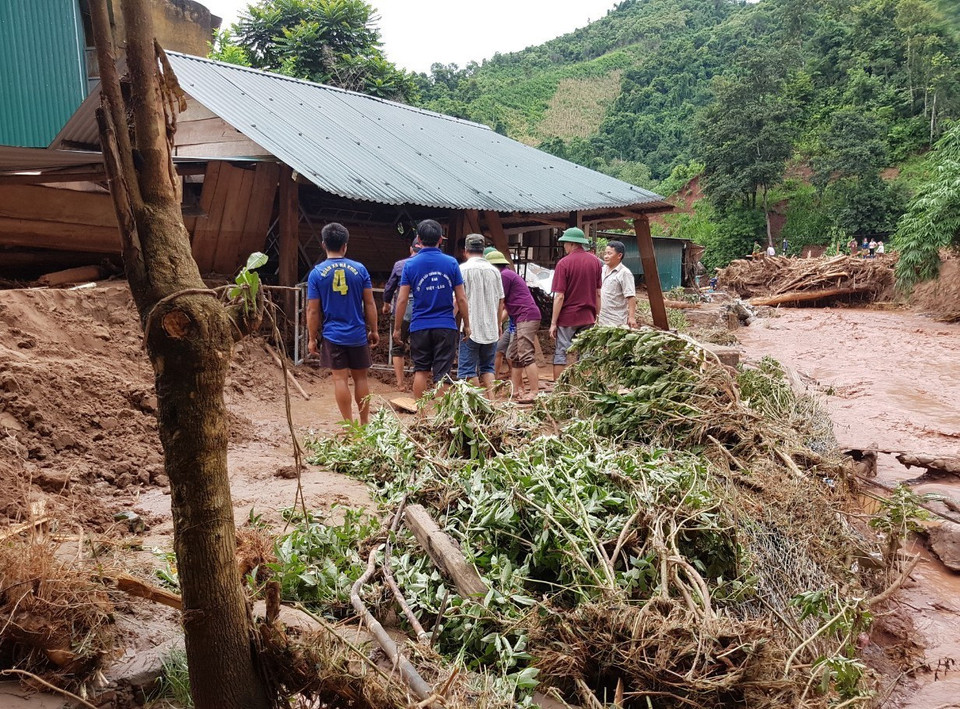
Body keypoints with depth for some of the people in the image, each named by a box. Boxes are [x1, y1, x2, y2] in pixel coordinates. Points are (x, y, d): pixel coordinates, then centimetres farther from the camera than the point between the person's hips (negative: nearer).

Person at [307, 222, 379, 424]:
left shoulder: (317, 273, -4)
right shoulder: (359, 269, -3)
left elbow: (313, 311, -4)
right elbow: (370, 304, -1)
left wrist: (312, 339, 5)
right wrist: (373, 331, 9)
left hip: (333, 335, -1)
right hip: (358, 334, 1)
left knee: (340, 379, 4)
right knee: (361, 378, 12)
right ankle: (364, 422, 20)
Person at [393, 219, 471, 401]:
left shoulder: (410, 265, -1)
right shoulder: (451, 263, -2)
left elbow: (402, 300, -2)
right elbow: (461, 299, -1)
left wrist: (397, 328, 6)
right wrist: (466, 325, 9)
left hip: (419, 326, 1)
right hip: (446, 326, -1)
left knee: (421, 370, 13)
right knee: (442, 374, 3)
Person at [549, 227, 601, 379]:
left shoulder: (564, 263, -11)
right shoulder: (595, 261, 4)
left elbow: (559, 296, -13)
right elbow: (598, 293, 9)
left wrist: (553, 322, -9)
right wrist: (596, 315, 18)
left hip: (567, 317, -4)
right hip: (588, 317, 5)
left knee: (561, 354, 3)